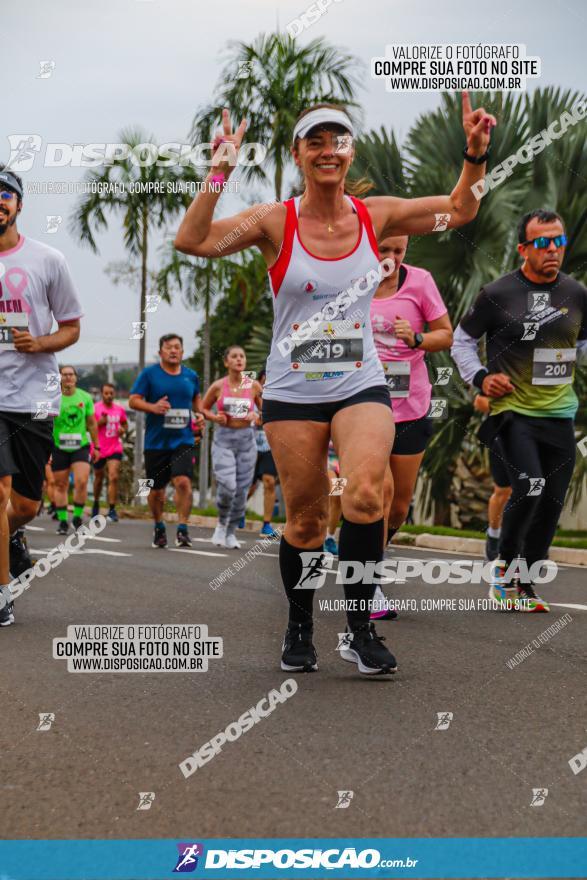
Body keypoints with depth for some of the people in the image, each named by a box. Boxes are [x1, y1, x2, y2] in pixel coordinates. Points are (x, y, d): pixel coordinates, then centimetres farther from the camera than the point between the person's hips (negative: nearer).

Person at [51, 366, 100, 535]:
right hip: (59, 448, 0)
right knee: (60, 485, 4)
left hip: (81, 446, 0)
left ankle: (78, 517, 3)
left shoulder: (85, 397, 3)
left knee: (81, 482, -15)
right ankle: (62, 521, 15)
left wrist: (96, 446, 11)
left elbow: (92, 424, 11)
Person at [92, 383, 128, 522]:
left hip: (115, 449, 1)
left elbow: (125, 424, 20)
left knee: (113, 477, -15)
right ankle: (96, 504, 38)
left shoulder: (119, 409, 5)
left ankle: (112, 510, -15)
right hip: (99, 449, -1)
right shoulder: (95, 408, -5)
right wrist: (100, 422, -22)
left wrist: (123, 430, -1)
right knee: (99, 478, 14)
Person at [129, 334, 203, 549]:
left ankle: (182, 529, -13)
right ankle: (159, 527, 30)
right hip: (156, 441, -1)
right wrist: (153, 407, -22)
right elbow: (133, 400, -4)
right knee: (156, 490, 8)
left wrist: (199, 413, 6)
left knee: (183, 482, -19)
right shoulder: (149, 373, -1)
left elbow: (196, 398, 26)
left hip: (183, 440, 1)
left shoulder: (191, 376, 9)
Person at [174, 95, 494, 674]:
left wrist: (474, 155, -2)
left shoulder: (374, 216, 2)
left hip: (360, 385, 1)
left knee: (364, 494, -23)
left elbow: (458, 210, 13)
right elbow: (191, 240, -17)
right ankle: (299, 630, 26)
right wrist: (219, 173, -22)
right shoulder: (275, 222, -5)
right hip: (292, 392, -1)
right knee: (305, 518, 4)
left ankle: (360, 629, -10)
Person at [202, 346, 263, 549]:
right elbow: (203, 408, 11)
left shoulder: (254, 386, 1)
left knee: (241, 489, 4)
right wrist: (215, 418, -7)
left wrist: (254, 418, -10)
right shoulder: (218, 386, -1)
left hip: (246, 439, 2)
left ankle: (231, 532, 20)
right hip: (223, 438, -2)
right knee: (227, 486, -17)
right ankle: (221, 523, 9)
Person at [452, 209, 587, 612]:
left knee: (552, 504, 4)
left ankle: (525, 585, 19)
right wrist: (480, 377, -5)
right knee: (530, 488, -22)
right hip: (514, 409, -5)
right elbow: (462, 340, 7)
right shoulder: (498, 295, -6)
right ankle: (505, 565, 2)